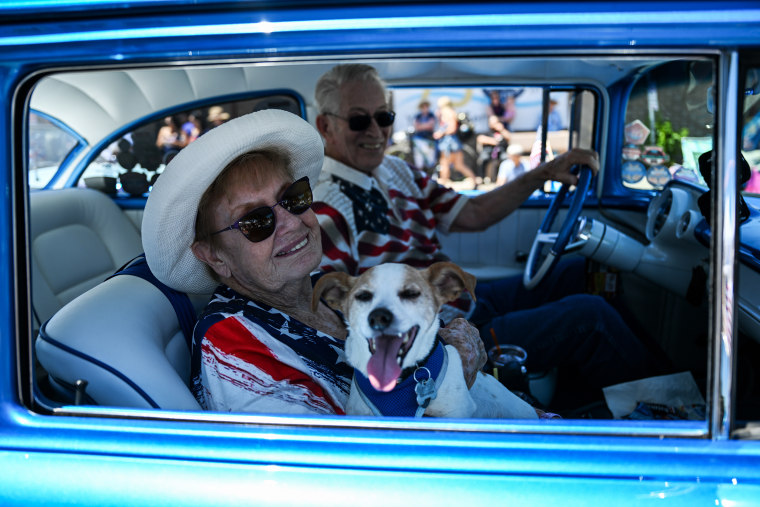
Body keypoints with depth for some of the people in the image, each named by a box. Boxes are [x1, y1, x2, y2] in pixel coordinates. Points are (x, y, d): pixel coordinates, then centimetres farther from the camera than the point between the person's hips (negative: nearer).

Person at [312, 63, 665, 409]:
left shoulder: (396, 172, 8)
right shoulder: (324, 210, -21)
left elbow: (474, 215, 12)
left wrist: (544, 173, 4)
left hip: (462, 302, 10)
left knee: (572, 274, 16)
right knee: (586, 314, -13)